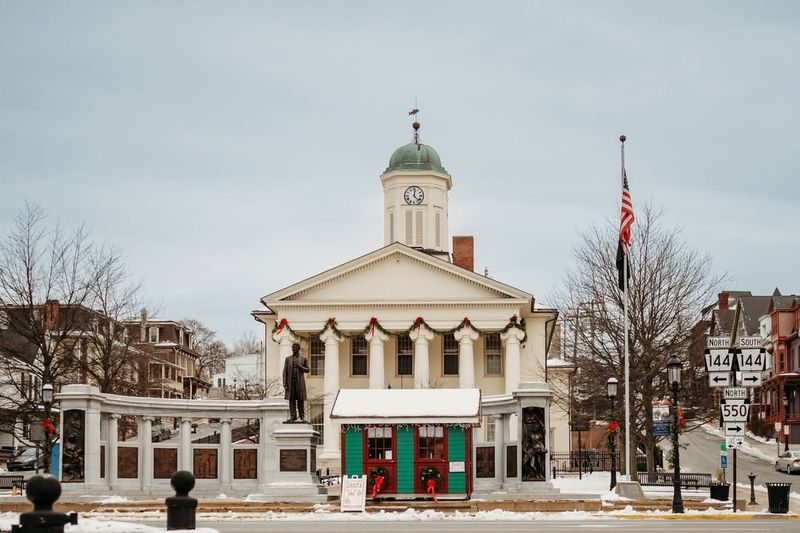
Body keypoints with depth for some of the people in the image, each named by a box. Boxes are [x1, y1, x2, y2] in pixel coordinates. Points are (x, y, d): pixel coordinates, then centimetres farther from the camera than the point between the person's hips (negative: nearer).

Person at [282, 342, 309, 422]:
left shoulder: (303, 359, 9)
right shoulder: (288, 359, 10)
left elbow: (307, 370, 9)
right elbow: (285, 372, 6)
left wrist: (300, 366, -10)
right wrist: (284, 383, -2)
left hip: (299, 381, -1)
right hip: (290, 381, 1)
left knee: (300, 399, -2)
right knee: (291, 399, -3)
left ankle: (302, 416, 0)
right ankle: (293, 416, -2)